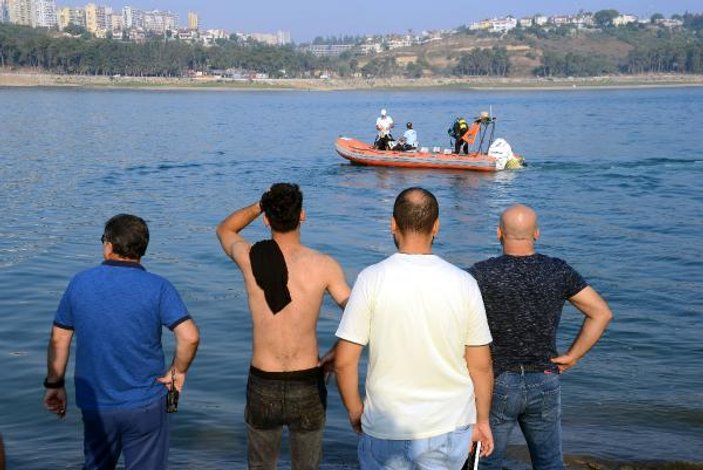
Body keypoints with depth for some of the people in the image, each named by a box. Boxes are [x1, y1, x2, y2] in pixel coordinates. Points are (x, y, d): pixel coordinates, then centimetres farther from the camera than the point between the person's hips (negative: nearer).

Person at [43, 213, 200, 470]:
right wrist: (177, 372, -4)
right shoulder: (158, 287, -12)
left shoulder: (79, 283, -4)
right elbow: (190, 336, -22)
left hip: (95, 404, 3)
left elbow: (58, 340, 2)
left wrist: (54, 384, 13)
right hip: (145, 405, -2)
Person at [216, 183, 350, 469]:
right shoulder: (324, 266, -11)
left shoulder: (249, 258, -8)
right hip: (307, 388, -1)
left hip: (262, 387, 1)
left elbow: (224, 230, 14)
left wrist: (260, 205, 3)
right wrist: (336, 355, 5)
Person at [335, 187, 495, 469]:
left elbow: (344, 361, -10)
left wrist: (354, 411, 6)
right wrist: (482, 420, 13)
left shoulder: (372, 279, -11)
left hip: (386, 429, -1)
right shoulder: (463, 283, -6)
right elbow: (481, 366, -1)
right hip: (451, 427, 1)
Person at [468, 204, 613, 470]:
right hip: (545, 383, 3)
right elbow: (602, 313, -2)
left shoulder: (482, 274, -13)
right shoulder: (558, 271, -3)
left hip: (497, 383, -3)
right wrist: (572, 356, 0)